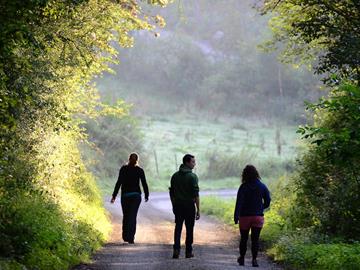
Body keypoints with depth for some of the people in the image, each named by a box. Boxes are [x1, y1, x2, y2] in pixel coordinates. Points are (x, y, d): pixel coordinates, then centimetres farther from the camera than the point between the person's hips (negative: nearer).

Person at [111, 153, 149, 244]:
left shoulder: (123, 169, -3)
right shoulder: (140, 170, 0)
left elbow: (119, 183, -8)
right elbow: (144, 184, 2)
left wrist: (114, 196, -6)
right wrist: (146, 195, 16)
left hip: (125, 195, 0)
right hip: (136, 195, 0)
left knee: (126, 216, 16)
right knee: (133, 216, 0)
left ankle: (125, 236, 22)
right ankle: (130, 238, -9)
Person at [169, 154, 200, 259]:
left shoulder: (175, 176, 6)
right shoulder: (192, 176, -11)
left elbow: (171, 193, 10)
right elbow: (196, 194, -15)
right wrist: (198, 210, -12)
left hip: (177, 206, 4)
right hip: (189, 206, -4)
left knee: (178, 228, 8)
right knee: (189, 229, 7)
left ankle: (176, 250, -6)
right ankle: (188, 252, 11)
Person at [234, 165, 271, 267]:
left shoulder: (243, 187, -10)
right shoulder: (262, 186, -1)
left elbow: (239, 202, -14)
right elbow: (268, 201, 3)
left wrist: (236, 216, -14)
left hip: (245, 216, -1)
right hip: (258, 216, 1)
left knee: (244, 238, 14)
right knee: (255, 239, 3)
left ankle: (242, 258, 23)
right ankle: (254, 259, -6)